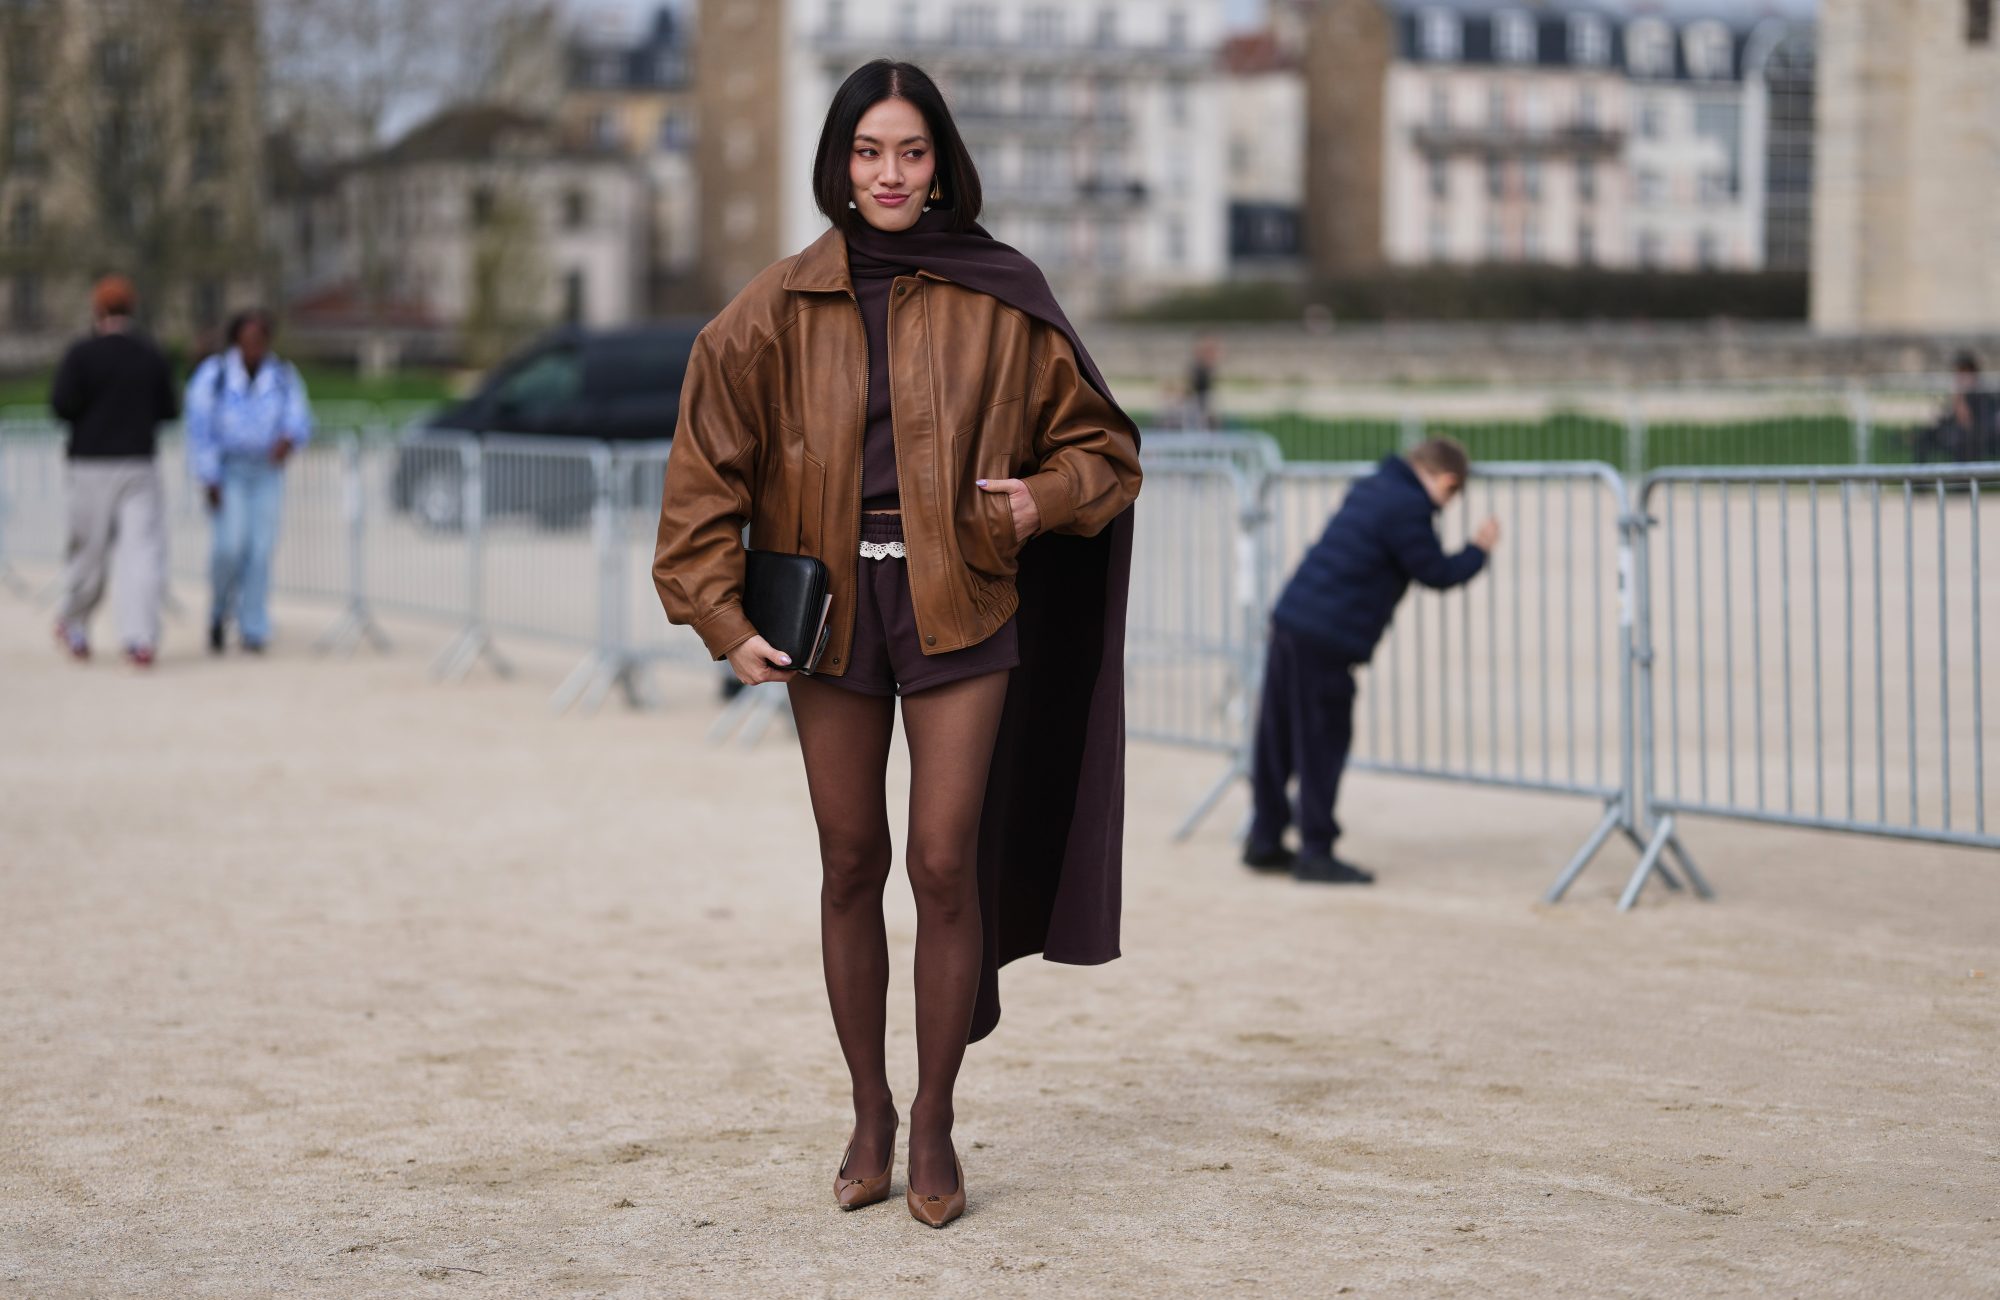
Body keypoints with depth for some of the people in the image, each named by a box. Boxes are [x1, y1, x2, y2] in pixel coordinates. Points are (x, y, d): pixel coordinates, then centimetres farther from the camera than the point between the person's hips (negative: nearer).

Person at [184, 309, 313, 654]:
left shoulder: (283, 376, 4)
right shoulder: (213, 375, -4)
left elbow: (301, 420, 0)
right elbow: (199, 428, -7)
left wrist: (289, 439, -25)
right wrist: (210, 481, -13)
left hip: (266, 471, 3)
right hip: (226, 471, -2)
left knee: (261, 549, -6)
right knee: (231, 544, -16)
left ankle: (253, 631, 2)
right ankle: (220, 611, 10)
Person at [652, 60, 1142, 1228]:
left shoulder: (999, 301, 0)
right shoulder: (778, 312, 2)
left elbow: (1099, 441, 9)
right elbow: (708, 471, 4)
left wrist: (1043, 497, -11)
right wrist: (723, 618, -4)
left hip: (958, 606, -1)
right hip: (827, 606, 2)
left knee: (945, 865, -4)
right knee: (852, 864, 7)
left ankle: (935, 1123, 10)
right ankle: (870, 1115, 21)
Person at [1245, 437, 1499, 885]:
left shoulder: (1370, 488, 15)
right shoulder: (1408, 508, -13)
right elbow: (1437, 573, -5)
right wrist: (1479, 550, 12)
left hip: (1291, 619, 9)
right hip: (1326, 640, -9)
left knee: (1277, 740, 14)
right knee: (1322, 745, 0)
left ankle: (1265, 842, 22)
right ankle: (1315, 852, 5)